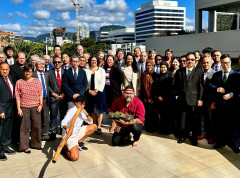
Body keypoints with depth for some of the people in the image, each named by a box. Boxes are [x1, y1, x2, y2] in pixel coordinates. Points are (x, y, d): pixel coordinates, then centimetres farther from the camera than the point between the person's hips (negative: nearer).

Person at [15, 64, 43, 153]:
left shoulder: (37, 81, 7)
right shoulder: (19, 82, 4)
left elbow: (40, 94, 7)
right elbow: (17, 96, 3)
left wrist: (40, 105, -3)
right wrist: (18, 108, -2)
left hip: (35, 107, 1)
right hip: (24, 107, -1)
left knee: (36, 126, 4)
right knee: (24, 127, 2)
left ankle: (36, 144, 21)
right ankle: (25, 146, 12)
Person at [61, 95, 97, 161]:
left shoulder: (82, 111, 6)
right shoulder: (71, 111, -18)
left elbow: (90, 122, 8)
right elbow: (63, 123, -31)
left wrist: (86, 114, -10)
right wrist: (66, 128, -54)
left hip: (77, 133, 8)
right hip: (69, 136, -8)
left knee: (94, 126, 6)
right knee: (75, 157, -27)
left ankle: (79, 142, 9)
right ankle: (65, 147, 4)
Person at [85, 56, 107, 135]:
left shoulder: (101, 70, 3)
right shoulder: (87, 71, 8)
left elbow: (102, 82, -4)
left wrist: (96, 90, -12)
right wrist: (89, 90, -8)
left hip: (99, 92, -2)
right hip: (90, 93, 2)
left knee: (99, 110, -4)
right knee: (92, 110, 6)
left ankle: (99, 127, -1)